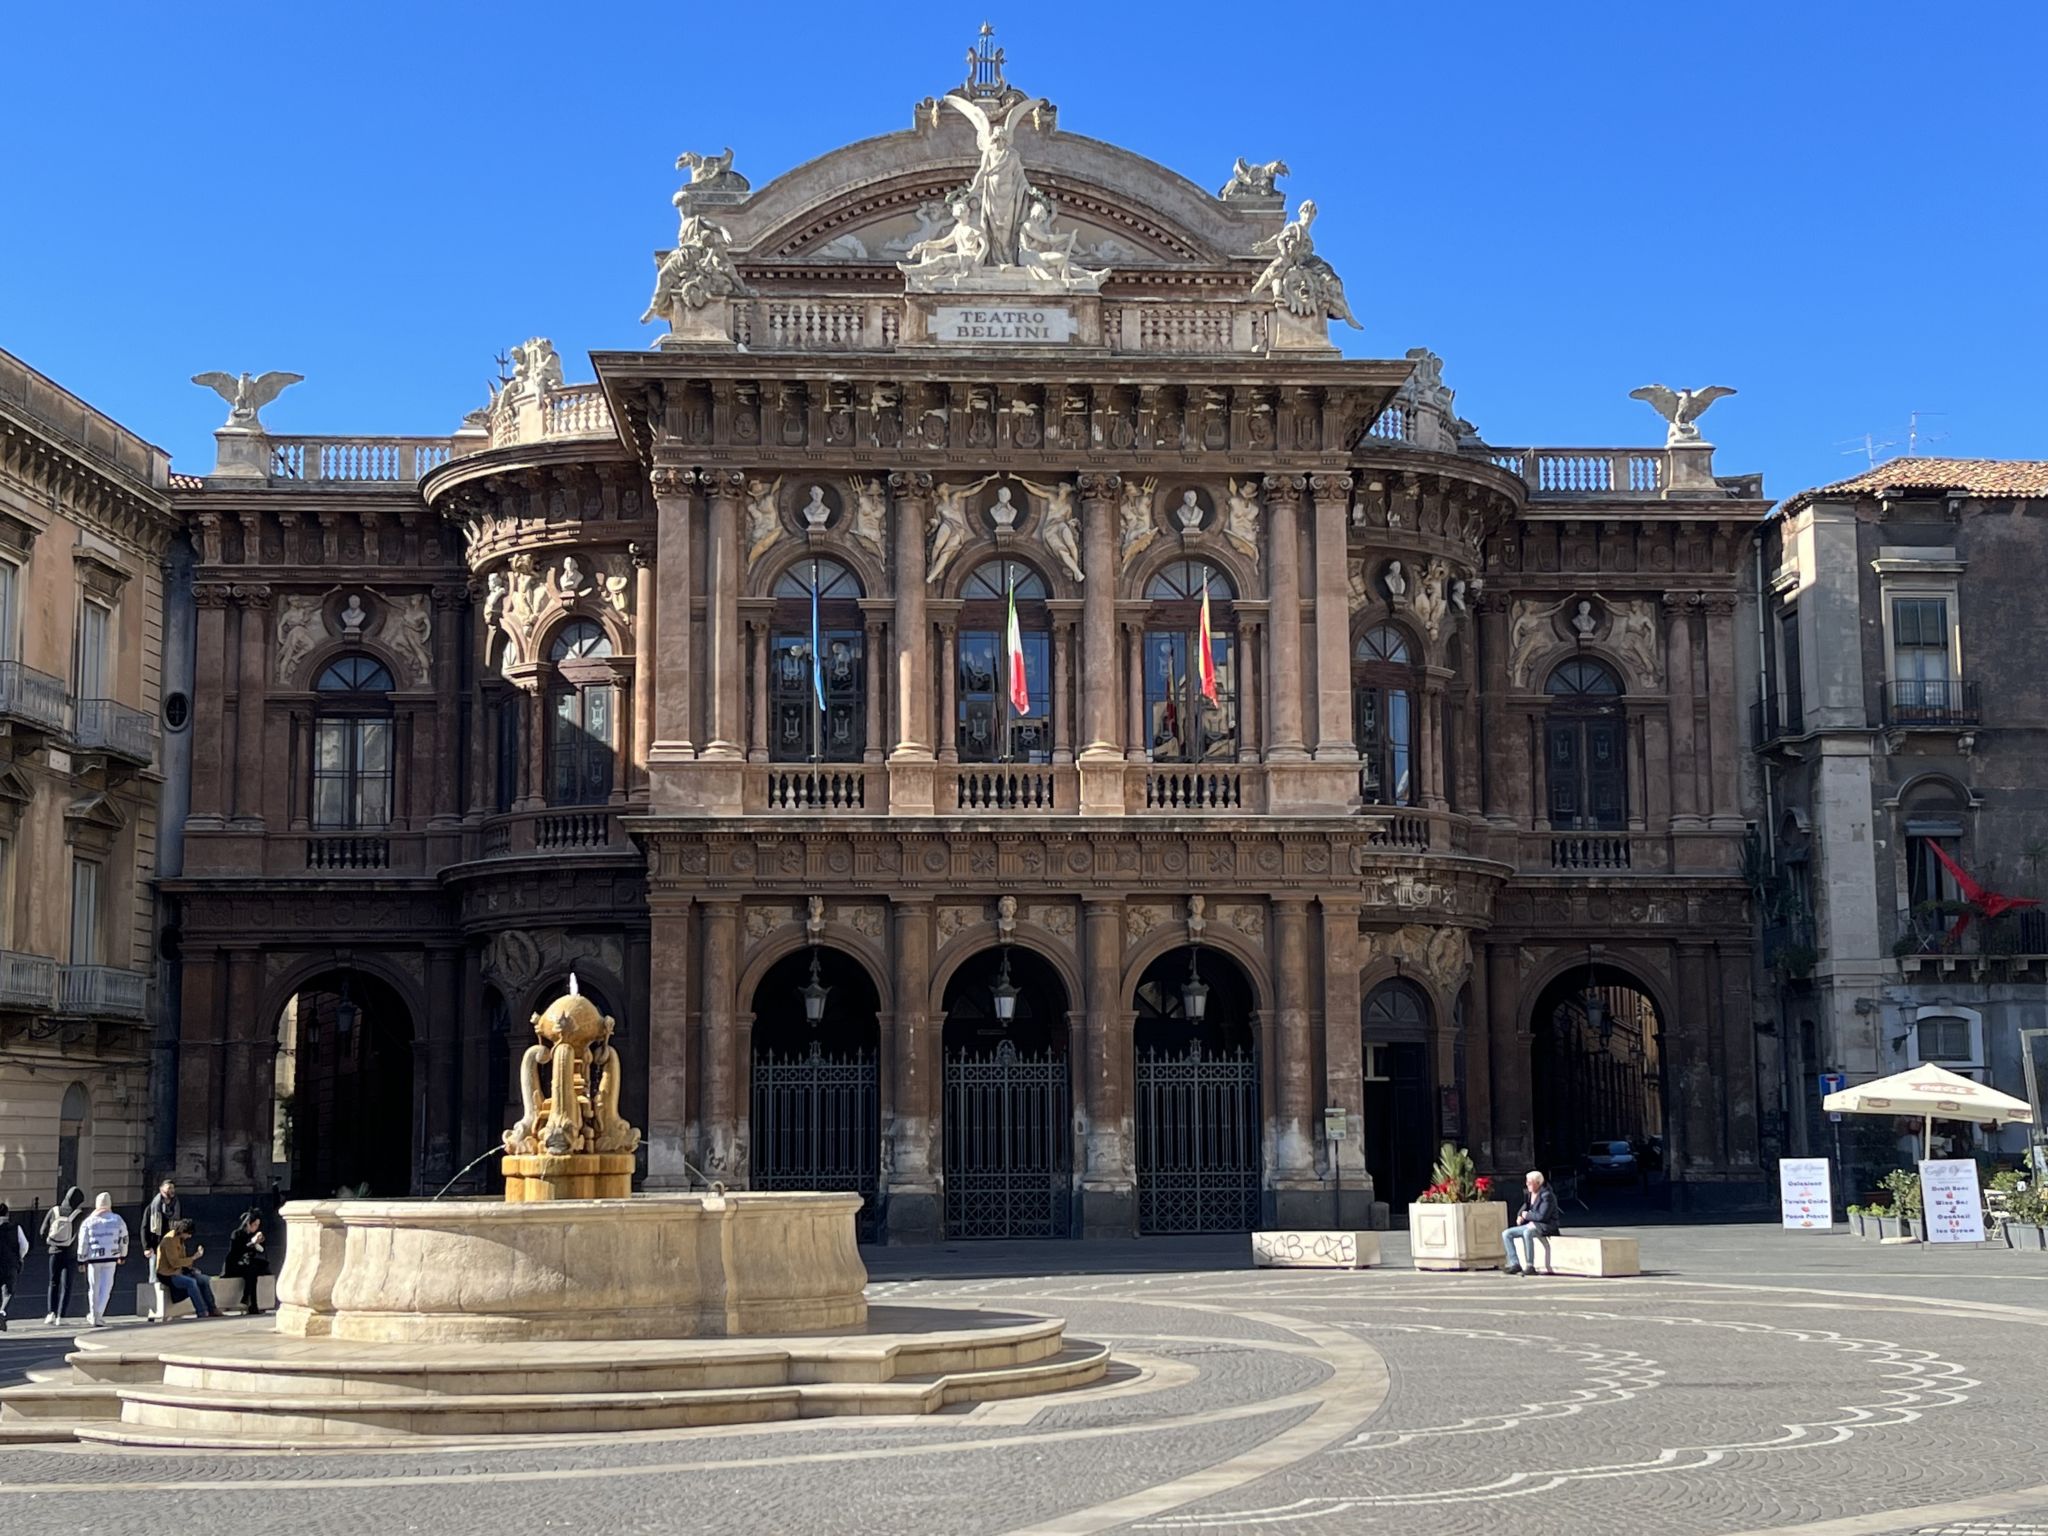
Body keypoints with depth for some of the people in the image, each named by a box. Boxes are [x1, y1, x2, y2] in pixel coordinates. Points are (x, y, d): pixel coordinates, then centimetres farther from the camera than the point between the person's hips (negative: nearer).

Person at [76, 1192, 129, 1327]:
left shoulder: (88, 1221, 1)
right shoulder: (117, 1219, 3)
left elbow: (83, 1243, 0)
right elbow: (124, 1239, 8)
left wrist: (81, 1261, 8)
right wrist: (123, 1255, 22)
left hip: (93, 1258, 0)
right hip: (111, 1257, 0)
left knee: (94, 1287, 11)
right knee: (106, 1286, 2)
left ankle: (94, 1315, 19)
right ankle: (98, 1315, -11)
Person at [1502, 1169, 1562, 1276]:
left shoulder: (1547, 1195, -15)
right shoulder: (1531, 1194, 11)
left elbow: (1542, 1216, -24)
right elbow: (1525, 1207, 24)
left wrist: (1527, 1215, -10)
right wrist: (1520, 1215, 1)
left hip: (1546, 1226, -9)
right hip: (1531, 1224, 9)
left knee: (1527, 1233, -40)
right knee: (1506, 1234, -4)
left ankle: (1530, 1266, -36)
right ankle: (1514, 1264, -9)